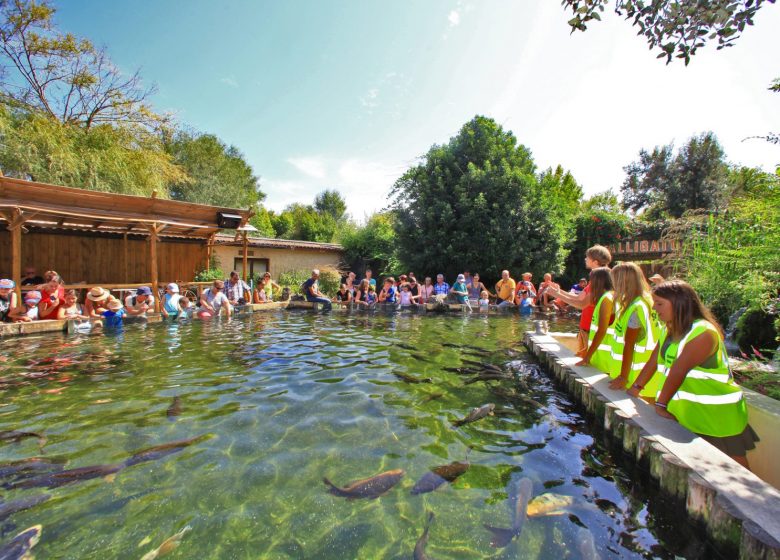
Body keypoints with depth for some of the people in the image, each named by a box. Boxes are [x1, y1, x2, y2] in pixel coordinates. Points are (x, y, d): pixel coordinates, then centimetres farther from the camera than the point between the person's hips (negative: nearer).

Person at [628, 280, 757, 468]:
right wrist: (636, 388, 1)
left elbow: (678, 370, -27)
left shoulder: (703, 332, -23)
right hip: (687, 413, 7)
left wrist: (661, 405, -29)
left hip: (718, 415, -7)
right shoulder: (670, 330, 4)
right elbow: (654, 361, 5)